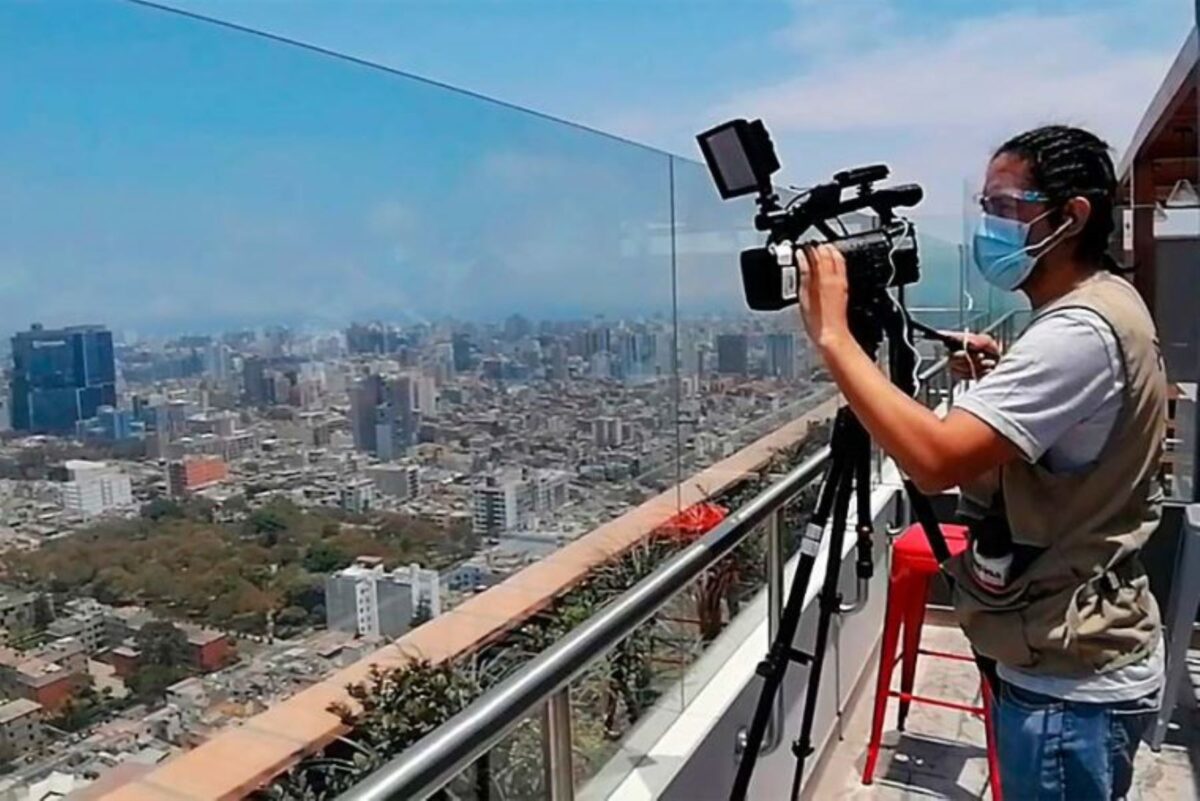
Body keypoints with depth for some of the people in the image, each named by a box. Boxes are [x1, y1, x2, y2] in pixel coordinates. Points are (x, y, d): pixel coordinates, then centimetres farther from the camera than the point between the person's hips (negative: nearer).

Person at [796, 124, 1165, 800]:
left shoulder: (1080, 332, -25)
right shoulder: (1106, 305, 7)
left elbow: (935, 458, -37)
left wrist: (833, 335, -30)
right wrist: (1002, 381, 4)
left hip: (1071, 683, -10)